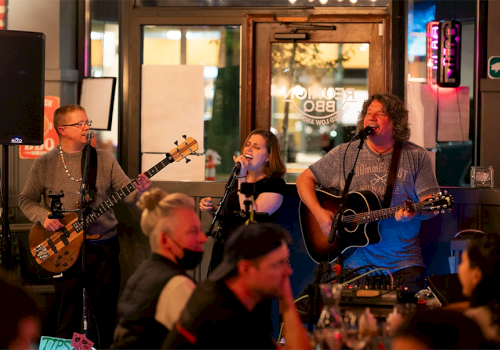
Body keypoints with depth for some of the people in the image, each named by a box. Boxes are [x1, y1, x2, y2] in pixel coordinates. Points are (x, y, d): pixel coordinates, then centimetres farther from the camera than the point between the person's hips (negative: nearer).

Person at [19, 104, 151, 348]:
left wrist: (141, 190, -21)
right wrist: (43, 217, -10)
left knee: (105, 314, 4)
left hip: (103, 246, 1)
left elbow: (128, 193, 1)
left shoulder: (104, 160, 5)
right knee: (69, 316, 2)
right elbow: (27, 200, 8)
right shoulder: (44, 164, 3)